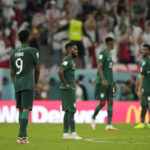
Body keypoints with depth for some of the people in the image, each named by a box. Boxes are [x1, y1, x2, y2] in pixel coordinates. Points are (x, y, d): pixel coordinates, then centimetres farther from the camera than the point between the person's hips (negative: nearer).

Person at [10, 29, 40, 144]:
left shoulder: (14, 53, 13)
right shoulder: (32, 51, -3)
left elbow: (12, 72, 15)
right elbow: (37, 69, 3)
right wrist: (36, 82, 19)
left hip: (17, 84, 6)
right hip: (28, 84, -6)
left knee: (21, 109, 15)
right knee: (26, 110, -9)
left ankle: (24, 135, 20)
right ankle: (21, 136, -17)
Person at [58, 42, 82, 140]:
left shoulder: (71, 61, 17)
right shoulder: (67, 60, -14)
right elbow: (60, 72, -28)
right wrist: (66, 84, -21)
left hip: (71, 89, 10)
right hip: (67, 90, -10)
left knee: (68, 111, 9)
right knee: (72, 110, -8)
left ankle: (65, 133, 11)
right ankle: (73, 133, -6)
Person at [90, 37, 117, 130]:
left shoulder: (109, 54, 19)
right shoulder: (103, 53, -9)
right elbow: (99, 68, -17)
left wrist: (114, 83, 24)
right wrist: (103, 79, -29)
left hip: (109, 83, 9)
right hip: (102, 83, -9)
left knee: (110, 102, 1)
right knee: (102, 103, -7)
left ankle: (109, 125, -1)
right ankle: (93, 119, 15)